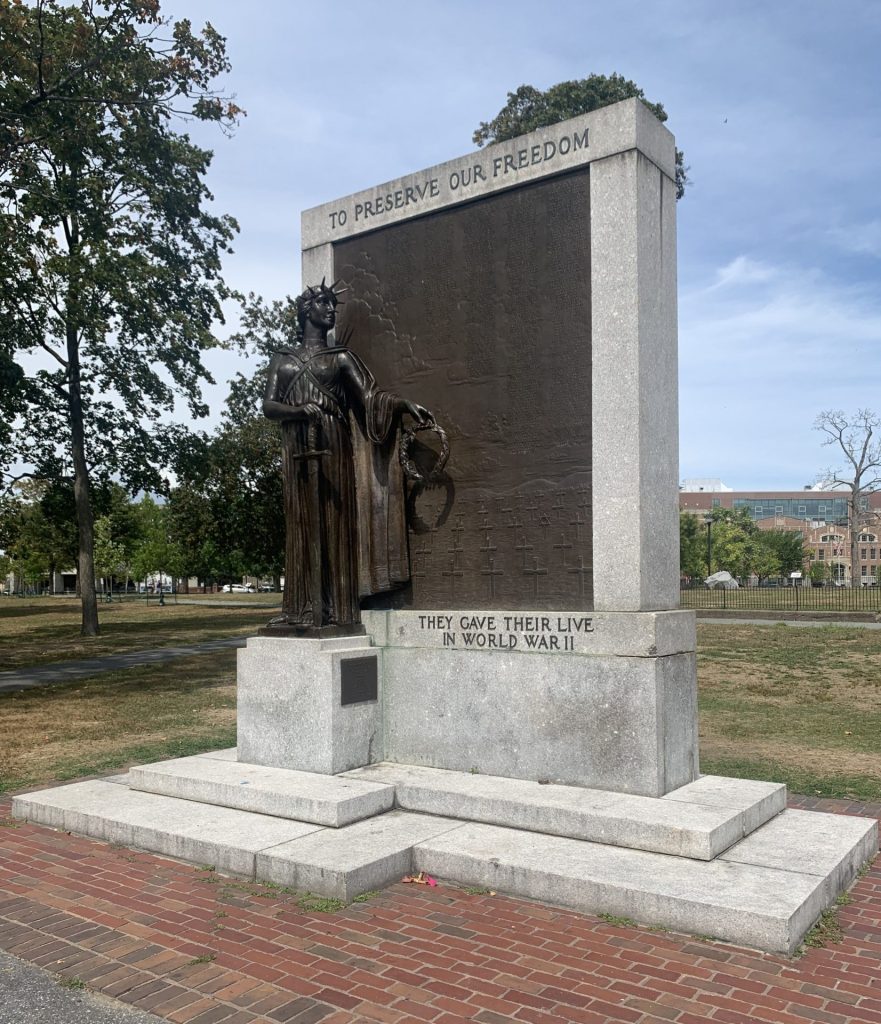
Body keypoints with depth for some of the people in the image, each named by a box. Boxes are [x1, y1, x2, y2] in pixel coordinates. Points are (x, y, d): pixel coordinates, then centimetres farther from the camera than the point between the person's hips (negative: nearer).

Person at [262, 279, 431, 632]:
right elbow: (268, 405, 5)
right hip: (297, 450, 2)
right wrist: (300, 410, -16)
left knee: (333, 523, -7)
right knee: (301, 526, -1)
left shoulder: (340, 357, 12)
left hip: (333, 448, -2)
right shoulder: (283, 358, 17)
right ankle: (302, 610, 0)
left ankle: (336, 611, -7)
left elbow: (371, 395, 0)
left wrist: (406, 405, -18)